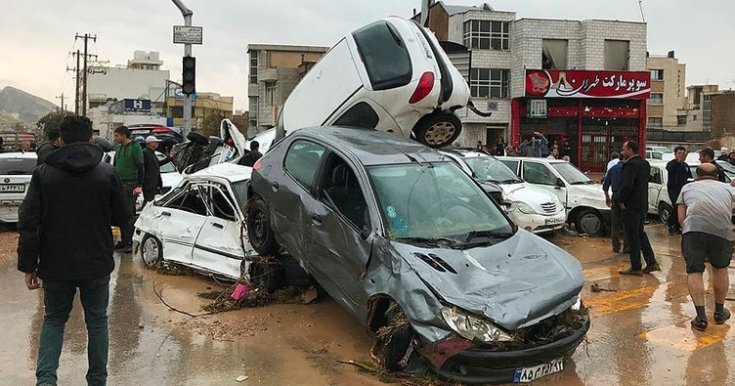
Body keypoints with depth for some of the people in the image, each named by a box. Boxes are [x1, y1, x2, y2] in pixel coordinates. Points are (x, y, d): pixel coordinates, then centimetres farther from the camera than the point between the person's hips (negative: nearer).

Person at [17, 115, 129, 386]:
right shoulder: (107, 173, -8)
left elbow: (28, 224, -7)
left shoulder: (43, 173, -5)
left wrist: (28, 265, 0)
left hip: (55, 265, 1)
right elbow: (121, 218, -1)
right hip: (96, 265, -1)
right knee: (97, 321, 15)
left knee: (53, 319, 19)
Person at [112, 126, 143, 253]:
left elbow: (140, 167, -11)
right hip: (119, 184, 7)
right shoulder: (118, 148, 15)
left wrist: (139, 185, -18)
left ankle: (129, 243, -3)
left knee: (129, 214, -7)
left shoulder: (135, 148, -8)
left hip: (130, 184, -7)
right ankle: (123, 241, 15)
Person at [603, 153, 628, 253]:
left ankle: (616, 246, 13)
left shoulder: (612, 169, 9)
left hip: (615, 197, 4)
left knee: (615, 223, 10)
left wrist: (607, 197, 25)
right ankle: (626, 247, -1)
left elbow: (605, 185, 14)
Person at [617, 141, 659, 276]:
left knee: (633, 237, -1)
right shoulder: (645, 164, 11)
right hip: (643, 204, 9)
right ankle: (651, 262, 22)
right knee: (641, 234, 20)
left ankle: (636, 268, 6)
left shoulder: (631, 165, -20)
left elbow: (626, 185, -29)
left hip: (631, 206, -9)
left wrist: (621, 200, -15)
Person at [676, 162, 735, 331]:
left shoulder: (688, 188, 28)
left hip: (693, 228, -1)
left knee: (694, 271, 5)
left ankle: (701, 317, -3)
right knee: (720, 269, 22)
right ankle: (719, 312, 35)